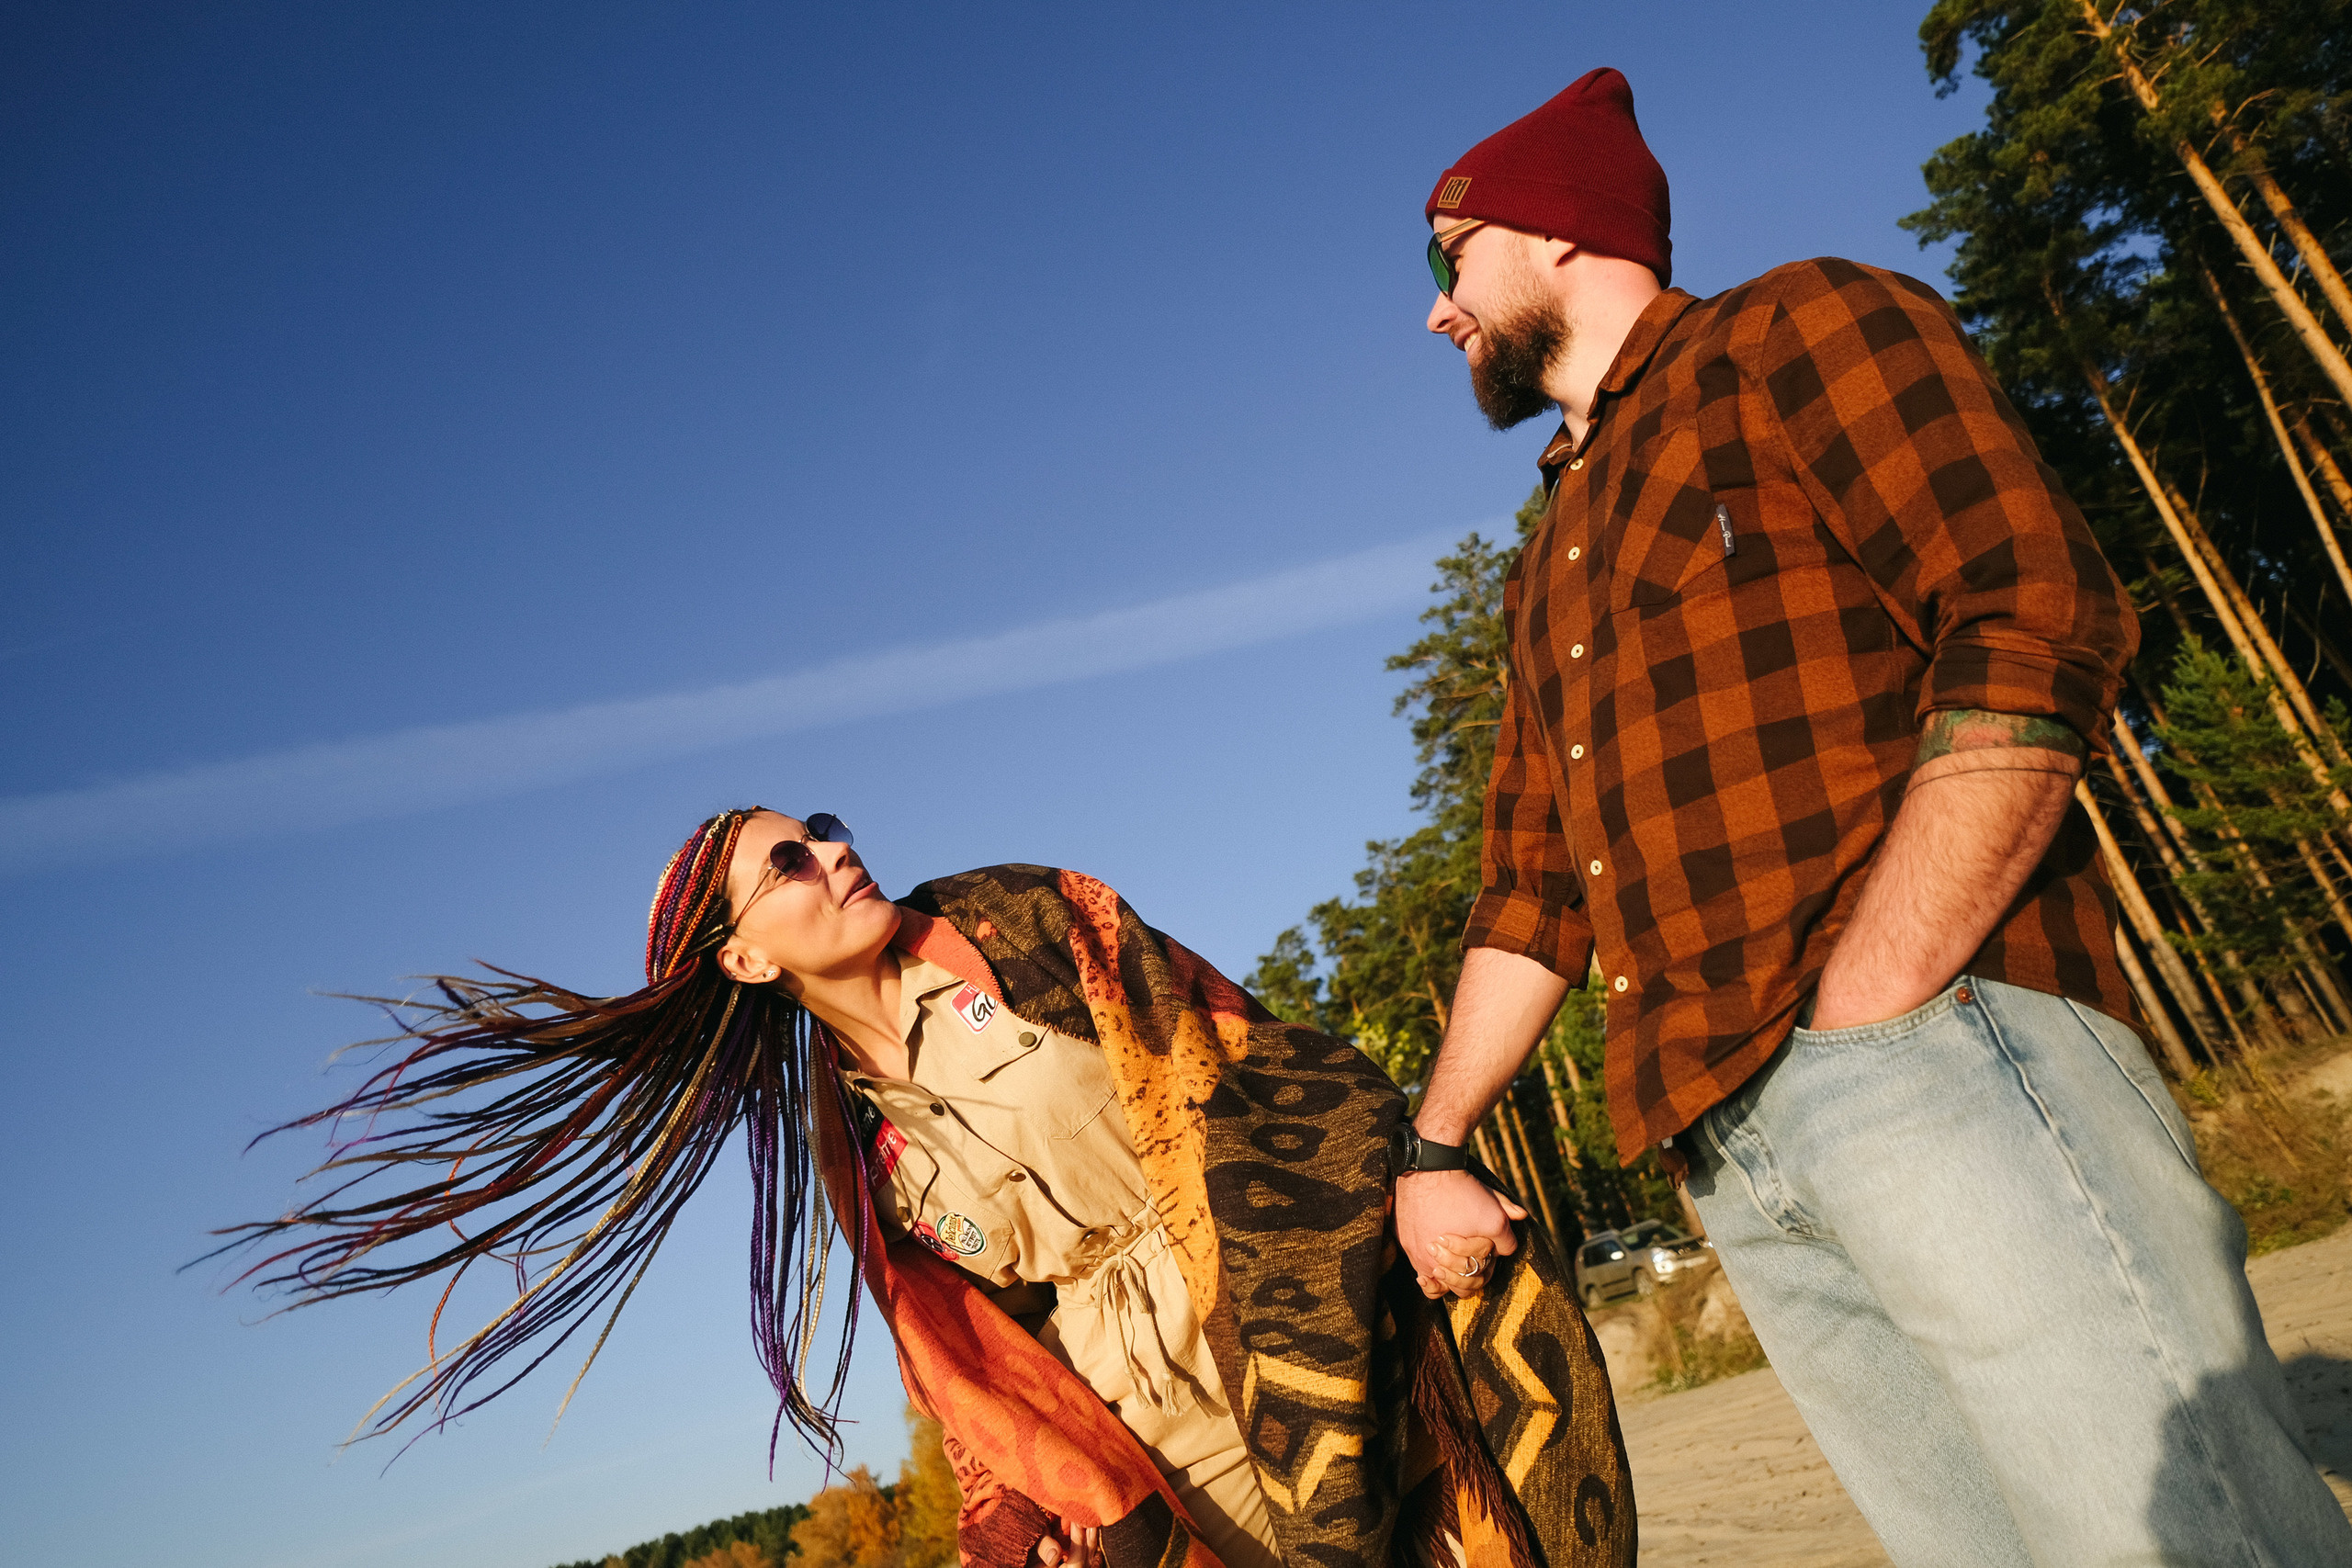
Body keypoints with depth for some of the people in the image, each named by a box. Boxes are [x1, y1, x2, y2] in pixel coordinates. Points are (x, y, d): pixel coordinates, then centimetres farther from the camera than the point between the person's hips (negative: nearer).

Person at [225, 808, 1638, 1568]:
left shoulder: (1017, 923, -3)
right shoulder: (848, 1134, 4)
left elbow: (1220, 1064, -8)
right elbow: (993, 1345, 9)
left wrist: (1411, 1172, -16)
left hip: (1319, 1307, -1)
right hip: (1169, 1431, 2)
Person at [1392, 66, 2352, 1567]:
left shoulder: (1794, 331, 5)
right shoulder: (1548, 572, 27)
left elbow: (2042, 631, -10)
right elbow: (1531, 887, 24)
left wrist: (1861, 1014, -17)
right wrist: (1430, 1147, 16)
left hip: (1943, 1045, -6)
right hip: (1733, 1153, 6)